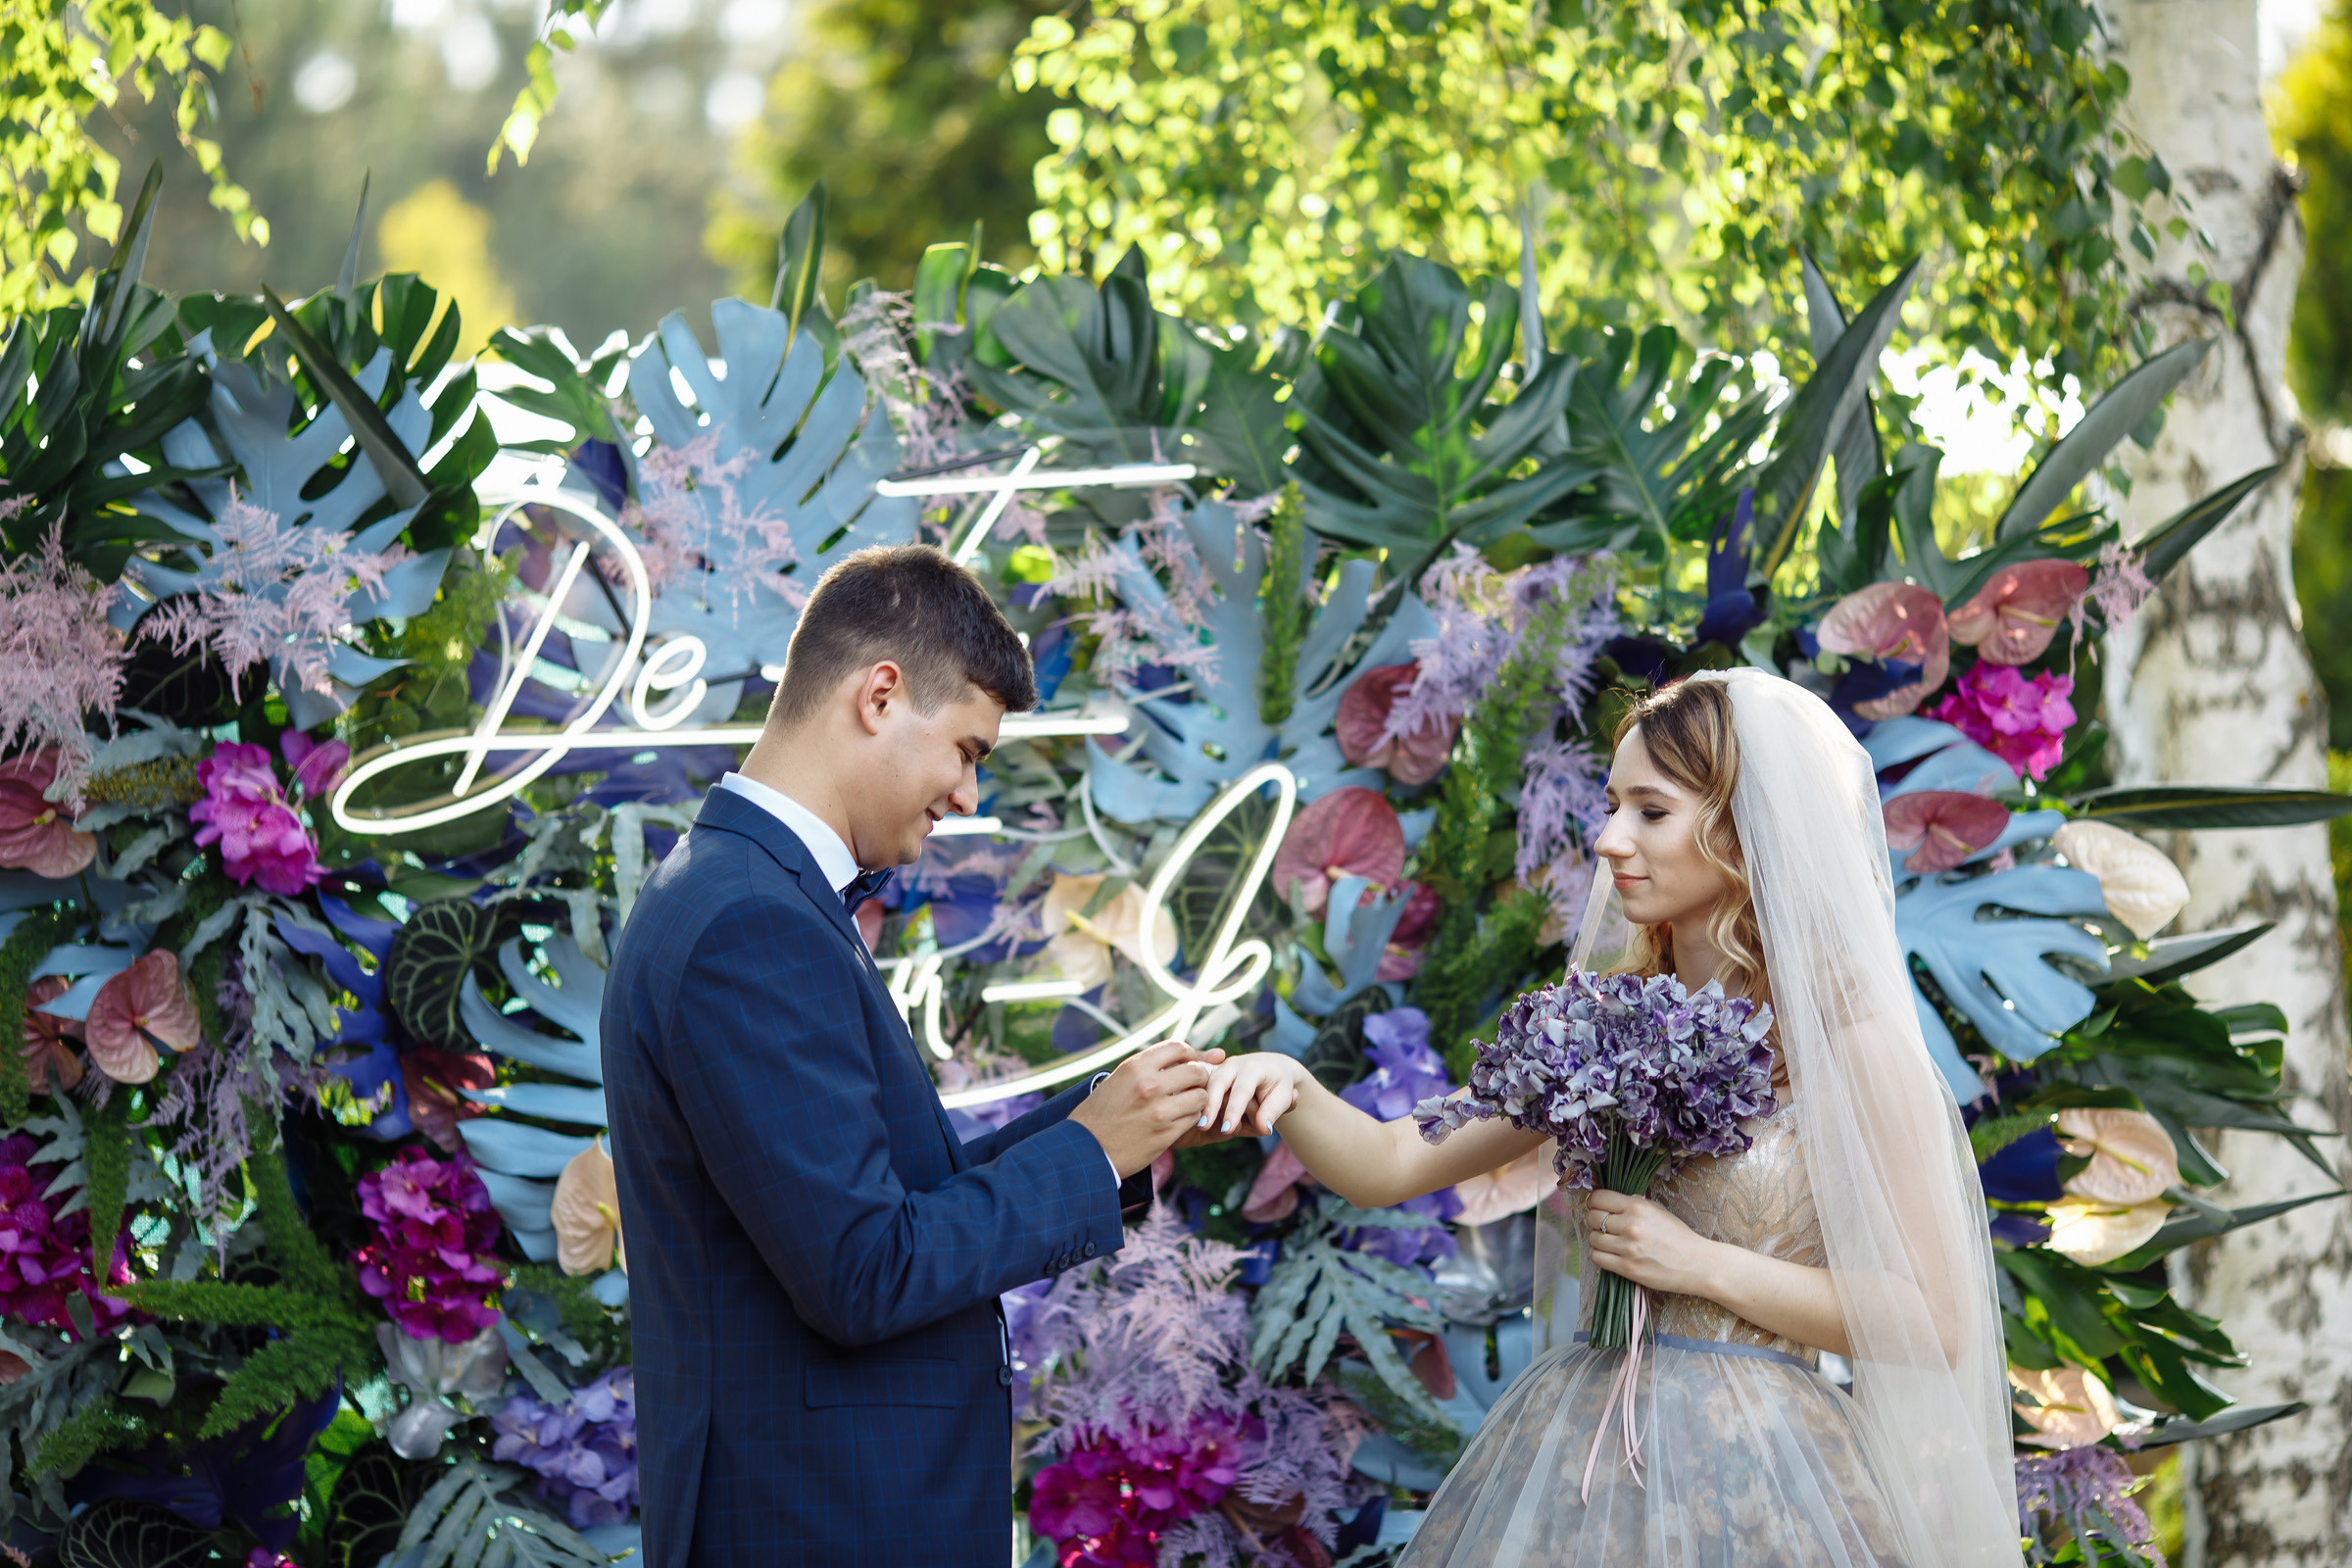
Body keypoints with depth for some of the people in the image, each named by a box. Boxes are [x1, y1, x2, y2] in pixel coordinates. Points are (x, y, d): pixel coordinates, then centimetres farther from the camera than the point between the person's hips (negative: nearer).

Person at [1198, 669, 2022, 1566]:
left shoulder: (1849, 1042, -9)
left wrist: (1705, 1265, -14)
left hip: (1746, 1483, -5)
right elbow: (1386, 1167, 7)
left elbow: (1934, 1322, -10)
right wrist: (1288, 1091, -13)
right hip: (1578, 1458, 5)